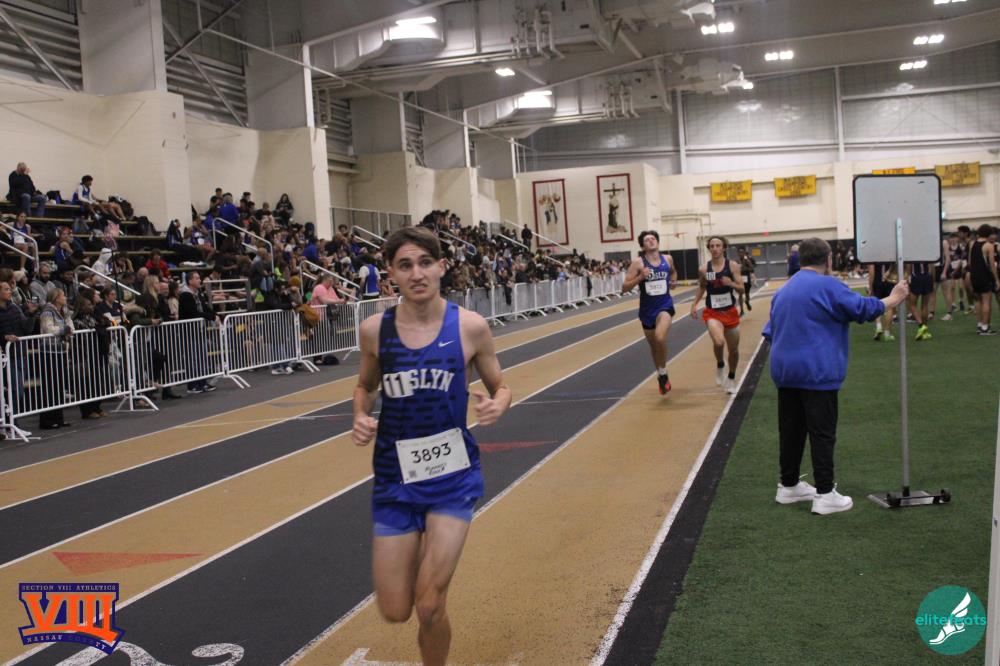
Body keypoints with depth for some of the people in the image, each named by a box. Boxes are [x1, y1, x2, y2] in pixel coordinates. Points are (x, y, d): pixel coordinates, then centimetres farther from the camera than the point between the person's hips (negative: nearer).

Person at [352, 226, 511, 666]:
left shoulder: (470, 327, -9)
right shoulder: (375, 329, -5)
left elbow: (500, 387, 4)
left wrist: (497, 406, -19)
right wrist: (360, 417, -8)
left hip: (453, 476, -2)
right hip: (395, 477, 2)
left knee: (429, 604, -7)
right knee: (395, 612, 7)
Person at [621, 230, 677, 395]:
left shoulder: (668, 259, 2)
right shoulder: (638, 263, -8)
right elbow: (624, 288, -10)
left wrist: (673, 281, 6)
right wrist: (640, 277, -22)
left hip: (665, 305, -1)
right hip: (647, 309, 1)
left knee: (660, 337, -27)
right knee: (653, 345, 16)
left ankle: (663, 373, -6)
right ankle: (660, 376, 40)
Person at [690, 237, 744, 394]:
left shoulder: (733, 266, -8)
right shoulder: (703, 269, -5)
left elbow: (741, 289, -8)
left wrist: (731, 284, -27)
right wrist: (694, 304, 2)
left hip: (730, 312, 1)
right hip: (712, 312, -1)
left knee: (734, 349, 13)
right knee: (718, 342, -28)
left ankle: (731, 378, 39)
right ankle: (720, 365, 6)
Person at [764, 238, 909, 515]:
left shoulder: (783, 290, 15)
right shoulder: (826, 286, -10)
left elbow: (770, 331, 19)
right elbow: (862, 308, -10)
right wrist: (892, 299, 4)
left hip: (784, 371, 8)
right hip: (817, 374, -8)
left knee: (791, 430, 14)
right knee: (822, 434, -3)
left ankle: (788, 486, 23)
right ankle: (825, 495, -1)